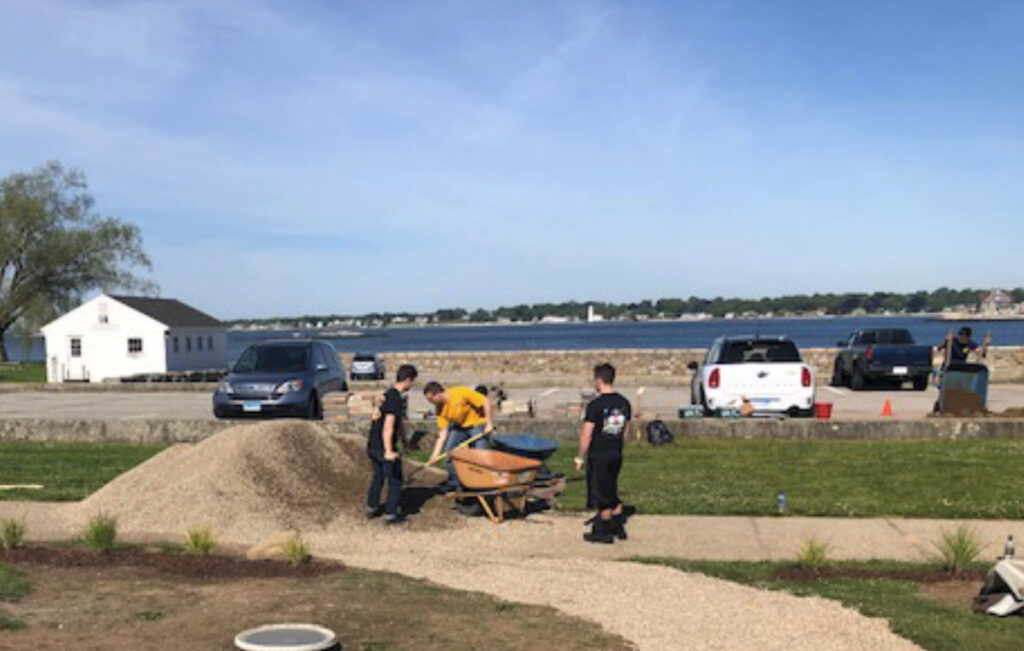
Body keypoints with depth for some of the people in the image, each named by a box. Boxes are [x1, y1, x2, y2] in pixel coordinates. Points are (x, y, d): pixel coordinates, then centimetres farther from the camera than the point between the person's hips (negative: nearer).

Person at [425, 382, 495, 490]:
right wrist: (436, 454, -17)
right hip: (460, 426, 6)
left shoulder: (462, 393, -29)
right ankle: (453, 484, 11)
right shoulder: (440, 409, -11)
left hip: (477, 424, -6)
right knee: (449, 450, -3)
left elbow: (486, 402, -26)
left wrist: (489, 424, -25)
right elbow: (442, 434, -9)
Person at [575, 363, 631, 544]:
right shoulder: (624, 403, 4)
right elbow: (626, 432, 12)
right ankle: (618, 527, 26)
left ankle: (604, 533, 12)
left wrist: (580, 458, -7)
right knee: (612, 494, 20)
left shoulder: (596, 405, -17)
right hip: (616, 454, 7)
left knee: (602, 497, 4)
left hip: (599, 455, -7)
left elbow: (586, 435, -16)